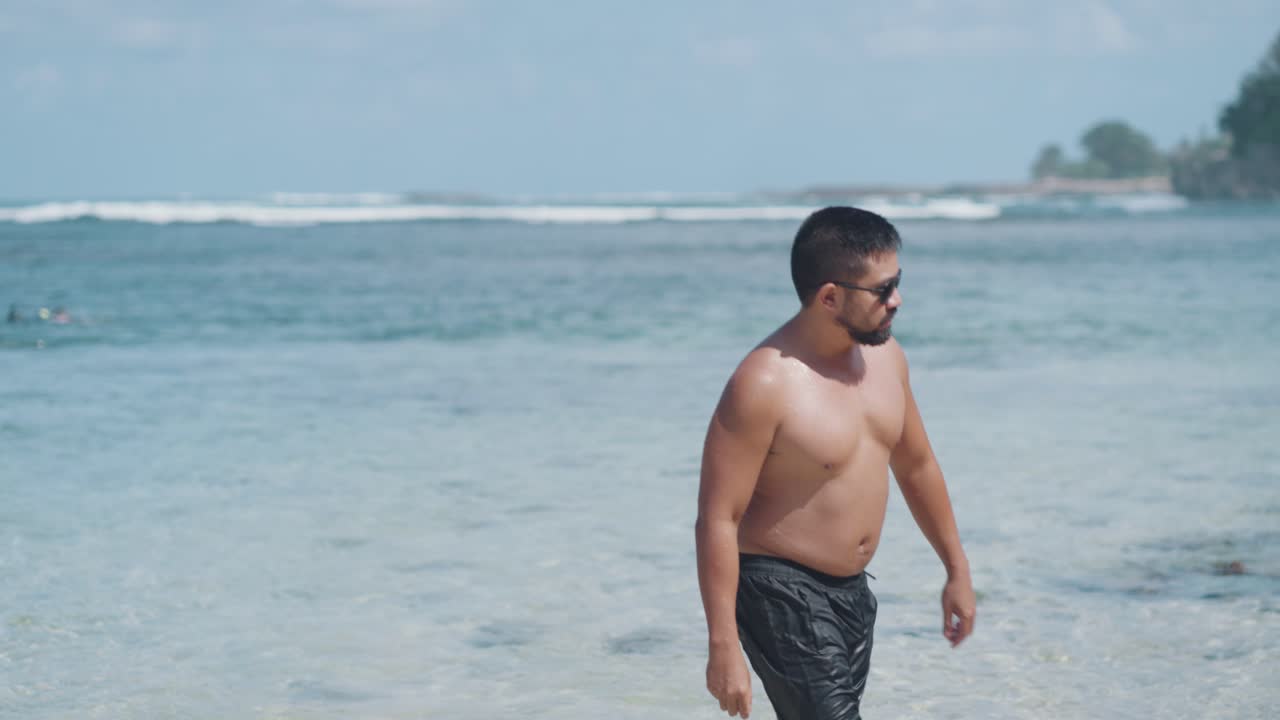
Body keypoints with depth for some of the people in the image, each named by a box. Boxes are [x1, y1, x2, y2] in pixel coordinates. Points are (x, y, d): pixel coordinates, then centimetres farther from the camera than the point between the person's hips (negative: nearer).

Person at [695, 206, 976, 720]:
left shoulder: (884, 355, 1)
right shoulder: (764, 385, -23)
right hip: (781, 596, -8)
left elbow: (916, 465, 16)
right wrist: (723, 647, -23)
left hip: (852, 590, 8)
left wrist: (957, 569, 20)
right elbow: (717, 520, -21)